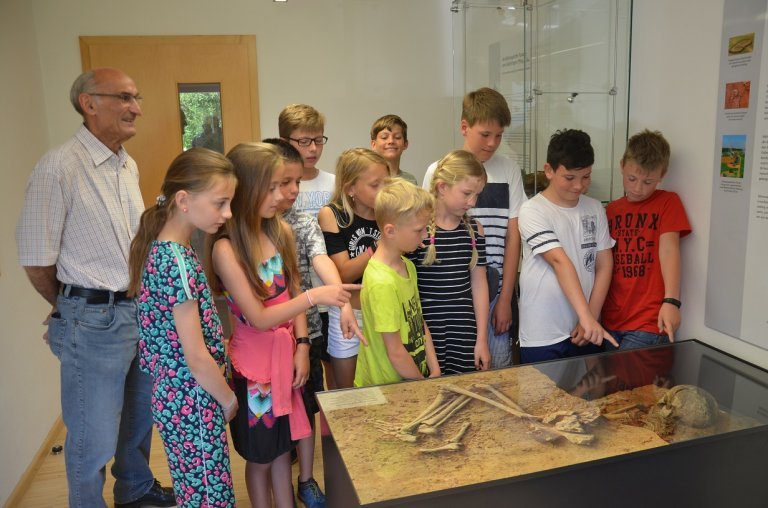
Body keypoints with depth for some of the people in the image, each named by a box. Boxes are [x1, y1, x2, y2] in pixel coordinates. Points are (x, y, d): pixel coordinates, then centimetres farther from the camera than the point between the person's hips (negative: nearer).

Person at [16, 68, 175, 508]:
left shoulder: (129, 166, 8)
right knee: (94, 440, 7)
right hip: (94, 322, -7)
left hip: (144, 310, 7)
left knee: (140, 416, 24)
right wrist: (77, 308, 2)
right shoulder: (60, 166, -15)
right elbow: (36, 260, -12)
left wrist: (145, 302, 13)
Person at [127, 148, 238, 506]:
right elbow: (197, 357, -22)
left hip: (174, 392, 9)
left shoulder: (161, 248, 3)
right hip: (192, 399, -9)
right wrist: (229, 399, -7)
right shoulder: (178, 262, -25)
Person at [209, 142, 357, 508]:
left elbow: (294, 294, 5)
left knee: (283, 448, 20)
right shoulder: (226, 248, -21)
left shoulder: (280, 231, -2)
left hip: (287, 353, 5)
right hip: (254, 360, -5)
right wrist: (314, 296, -31)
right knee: (260, 456, 14)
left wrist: (301, 346, -3)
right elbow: (258, 318, -22)